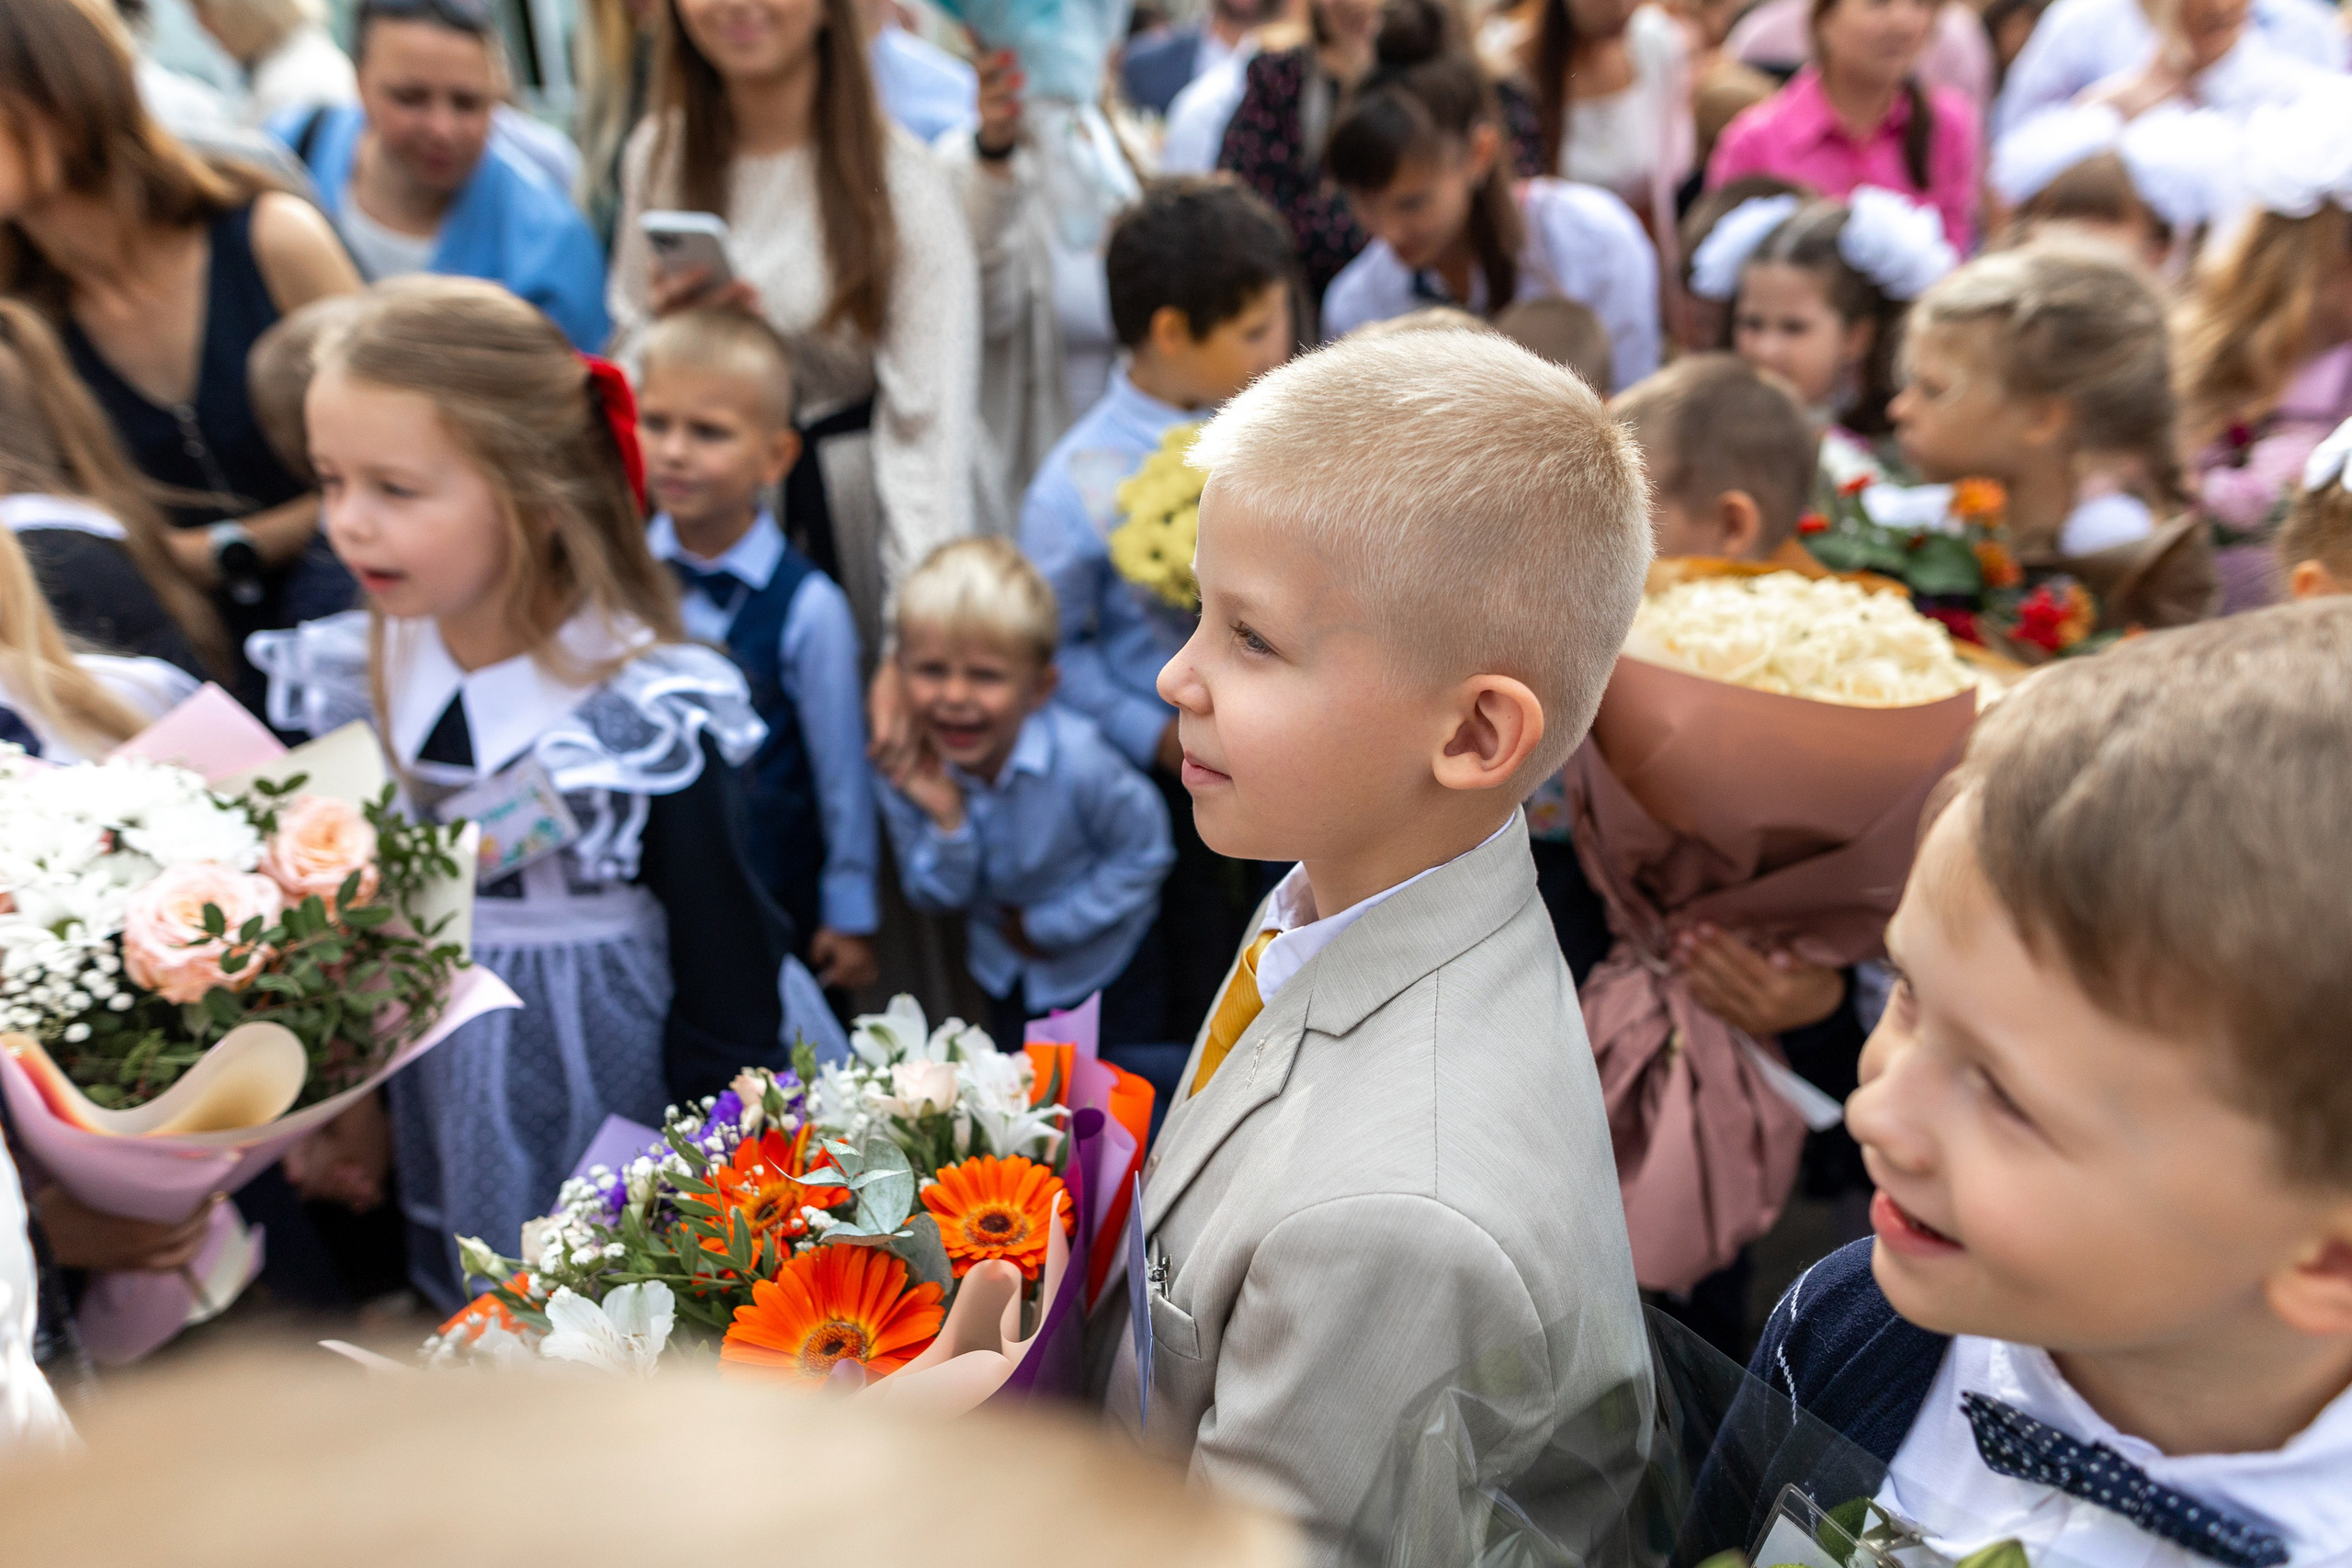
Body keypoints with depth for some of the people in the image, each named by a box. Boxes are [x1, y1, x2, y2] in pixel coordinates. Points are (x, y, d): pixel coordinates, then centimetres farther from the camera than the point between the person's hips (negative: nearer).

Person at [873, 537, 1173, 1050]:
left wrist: (1051, 924, -16)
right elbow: (935, 899, -14)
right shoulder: (902, 769, -24)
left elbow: (1145, 853, -20)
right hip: (1002, 971, 4)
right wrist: (948, 821, -33)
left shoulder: (1077, 758, -36)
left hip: (1104, 965, -3)